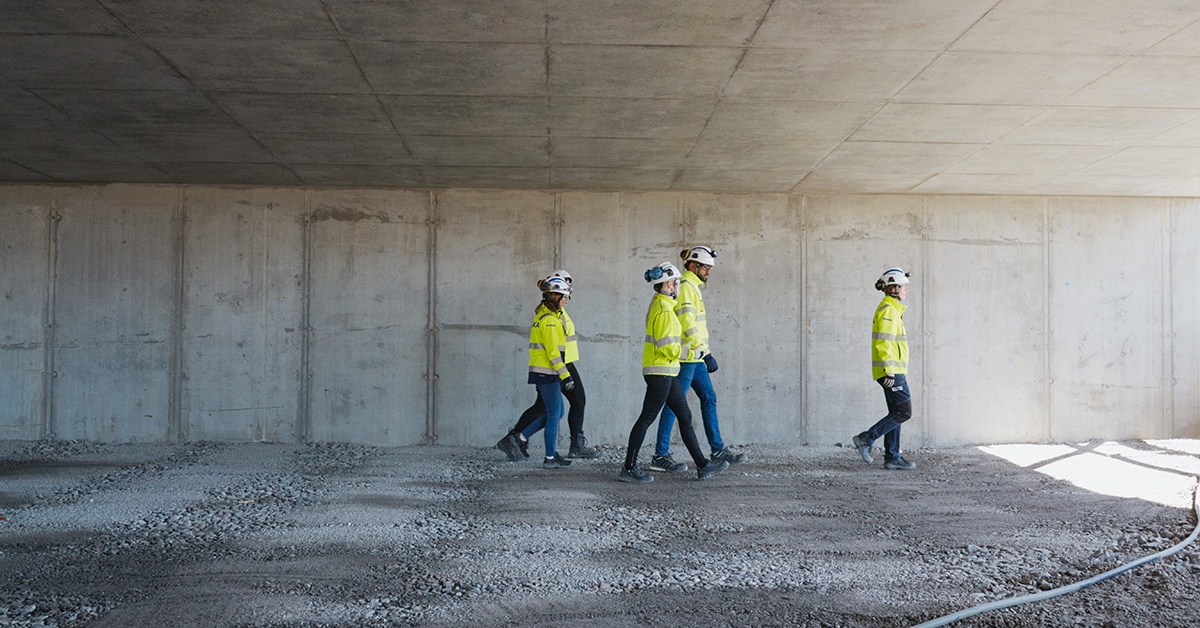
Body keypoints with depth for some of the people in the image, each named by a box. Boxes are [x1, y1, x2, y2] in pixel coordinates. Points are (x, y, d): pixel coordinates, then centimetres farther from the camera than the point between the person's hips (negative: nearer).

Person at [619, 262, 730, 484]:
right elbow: (667, 347, -21)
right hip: (660, 372, -11)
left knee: (685, 417, 12)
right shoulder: (664, 310, -17)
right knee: (646, 419, -4)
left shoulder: (659, 305, 15)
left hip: (667, 373, 11)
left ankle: (702, 465, 17)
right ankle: (628, 469, 4)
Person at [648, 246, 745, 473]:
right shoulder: (685, 287, -13)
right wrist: (706, 353, -25)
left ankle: (718, 450, 19)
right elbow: (688, 324, -23)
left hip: (695, 356, 10)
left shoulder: (693, 287, 19)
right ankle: (660, 456, 0)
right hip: (687, 356, -10)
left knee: (709, 398, 12)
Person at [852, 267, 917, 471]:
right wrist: (890, 371, -24)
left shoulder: (889, 309, 19)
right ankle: (866, 439, -6)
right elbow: (884, 342, -21)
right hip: (891, 370, -10)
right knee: (904, 412, -8)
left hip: (893, 371, 10)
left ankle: (892, 457, 10)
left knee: (897, 413, 9)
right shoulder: (889, 310, -13)